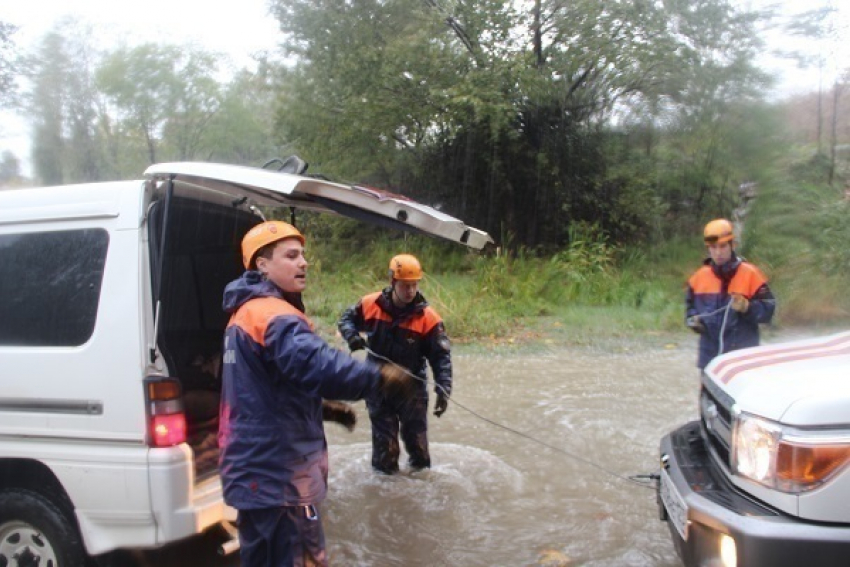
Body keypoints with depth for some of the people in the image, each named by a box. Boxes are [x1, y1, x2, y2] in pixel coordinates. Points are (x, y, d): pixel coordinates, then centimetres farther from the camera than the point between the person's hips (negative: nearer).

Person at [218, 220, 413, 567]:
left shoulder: (247, 313, 17)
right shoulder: (271, 313, -18)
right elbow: (315, 363, -37)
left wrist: (322, 409, 23)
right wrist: (379, 377, -41)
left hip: (256, 470, 11)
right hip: (277, 475, -11)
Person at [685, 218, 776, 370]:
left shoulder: (750, 274, -6)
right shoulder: (700, 276, 7)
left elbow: (768, 308, -6)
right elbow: (690, 304, 21)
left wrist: (747, 307, -24)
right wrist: (692, 319, 1)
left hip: (742, 357, -4)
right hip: (710, 356, 4)